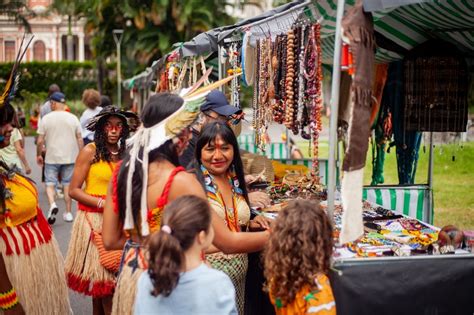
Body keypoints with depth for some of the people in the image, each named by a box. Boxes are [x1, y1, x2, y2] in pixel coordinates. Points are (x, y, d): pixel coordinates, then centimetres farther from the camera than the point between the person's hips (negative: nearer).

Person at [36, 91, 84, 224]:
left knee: (50, 183, 8)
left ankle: (52, 203, -18)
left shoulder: (46, 119, -6)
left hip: (52, 158, -2)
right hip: (70, 158, 2)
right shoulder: (73, 118, 0)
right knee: (68, 184, 11)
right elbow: (80, 139, 2)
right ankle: (68, 213, 13)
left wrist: (38, 155, 10)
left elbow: (40, 141, -5)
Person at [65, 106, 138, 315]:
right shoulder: (90, 151, -6)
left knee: (114, 277, 9)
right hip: (94, 219, -5)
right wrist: (103, 203, -16)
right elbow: (73, 190, -8)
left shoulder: (124, 153, 9)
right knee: (101, 280, 0)